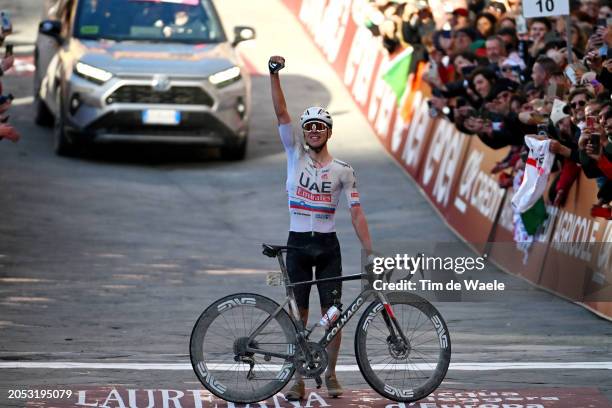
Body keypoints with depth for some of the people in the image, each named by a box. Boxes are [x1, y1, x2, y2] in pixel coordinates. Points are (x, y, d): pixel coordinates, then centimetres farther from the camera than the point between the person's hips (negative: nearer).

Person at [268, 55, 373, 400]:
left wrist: (371, 252, -9)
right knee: (299, 314, 2)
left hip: (328, 245, 0)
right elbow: (281, 112, -6)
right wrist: (274, 74, -16)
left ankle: (331, 375, 16)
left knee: (332, 313, 0)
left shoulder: (343, 171, 0)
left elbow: (357, 213, -2)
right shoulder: (295, 155, 2)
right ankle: (299, 380, 7)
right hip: (298, 244, 0)